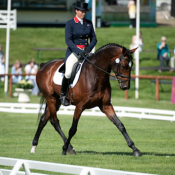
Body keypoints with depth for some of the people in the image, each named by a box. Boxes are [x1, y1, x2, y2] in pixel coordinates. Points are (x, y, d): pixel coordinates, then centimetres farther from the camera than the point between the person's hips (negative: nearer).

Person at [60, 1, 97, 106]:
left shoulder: (89, 23, 11)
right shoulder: (70, 24, -3)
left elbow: (94, 39, 10)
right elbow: (68, 40, -11)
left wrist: (89, 48, -10)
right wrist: (78, 51, -23)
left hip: (86, 51, 5)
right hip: (73, 52, -4)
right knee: (68, 73, -26)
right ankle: (63, 95, -6)